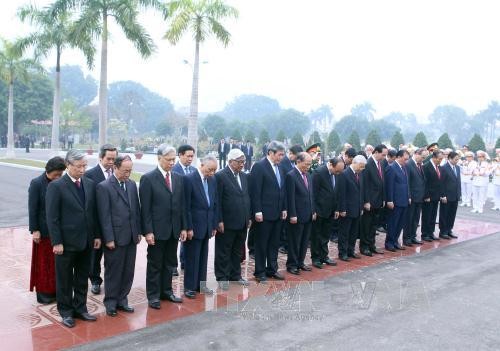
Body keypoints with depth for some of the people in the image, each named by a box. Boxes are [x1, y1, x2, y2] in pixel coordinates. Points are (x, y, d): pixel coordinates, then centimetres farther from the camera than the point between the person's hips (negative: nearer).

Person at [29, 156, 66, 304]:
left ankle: (54, 290, 23)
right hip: (44, 229, -4)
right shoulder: (37, 184, -10)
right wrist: (34, 230, -12)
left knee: (57, 261, 11)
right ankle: (43, 292, 20)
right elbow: (32, 208, -10)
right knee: (43, 262, 8)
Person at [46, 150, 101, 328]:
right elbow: (52, 217, -11)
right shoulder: (56, 186, -11)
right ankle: (66, 312, 24)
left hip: (86, 241, 5)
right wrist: (56, 242, -14)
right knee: (65, 280, 10)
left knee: (82, 279, 15)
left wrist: (97, 235, 5)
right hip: (66, 242, -5)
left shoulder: (90, 184, 4)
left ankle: (80, 308, 28)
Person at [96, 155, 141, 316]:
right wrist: (109, 239, -14)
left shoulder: (132, 184, 9)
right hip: (115, 237, -6)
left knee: (128, 272, 12)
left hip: (131, 237, 6)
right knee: (113, 272, 7)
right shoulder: (104, 187, -10)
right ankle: (110, 303, 22)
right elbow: (104, 215, -12)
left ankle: (122, 300, 26)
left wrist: (138, 232, 9)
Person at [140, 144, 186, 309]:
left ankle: (166, 291, 30)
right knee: (155, 264, 7)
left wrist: (183, 227, 6)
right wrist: (148, 231, -14)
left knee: (170, 263, 15)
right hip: (157, 230, -5)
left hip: (174, 229, 5)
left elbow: (182, 205, 10)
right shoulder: (148, 178, -8)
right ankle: (153, 295, 20)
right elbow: (145, 208, -10)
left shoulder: (179, 178, 8)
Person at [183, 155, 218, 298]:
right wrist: (189, 228, -15)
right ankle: (189, 287, 14)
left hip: (207, 226, 6)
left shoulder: (212, 180, 8)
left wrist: (214, 225, 10)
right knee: (192, 258, 2)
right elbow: (186, 206, -14)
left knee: (203, 258, 13)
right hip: (194, 226, -6)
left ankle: (201, 284, 25)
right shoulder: (189, 179, -12)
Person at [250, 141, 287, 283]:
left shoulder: (279, 167, 11)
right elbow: (255, 191, -15)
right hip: (264, 213, -7)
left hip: (278, 213, 7)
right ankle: (260, 272, 16)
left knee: (274, 244, 15)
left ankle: (272, 269, 27)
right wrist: (257, 211, -18)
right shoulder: (259, 166, -12)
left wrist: (284, 208, 12)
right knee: (261, 244, 5)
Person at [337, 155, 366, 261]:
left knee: (354, 232, 14)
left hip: (357, 209, 7)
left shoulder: (359, 174, 8)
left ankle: (350, 251, 25)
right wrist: (342, 209, -16)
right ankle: (342, 253, 13)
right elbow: (341, 193, -16)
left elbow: (360, 191, 14)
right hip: (347, 210, -7)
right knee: (344, 232, 4)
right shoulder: (344, 174, -15)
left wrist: (361, 207, 12)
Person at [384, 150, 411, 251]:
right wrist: (390, 201, -17)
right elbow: (389, 186, -15)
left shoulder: (404, 168, 13)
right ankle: (389, 243, 12)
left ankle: (395, 241, 23)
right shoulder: (391, 168, -12)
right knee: (392, 223, 1)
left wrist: (408, 197, 14)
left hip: (404, 201, 8)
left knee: (401, 223, 12)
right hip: (395, 201, -8)